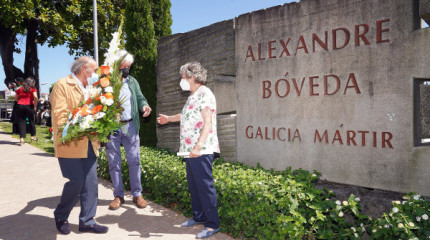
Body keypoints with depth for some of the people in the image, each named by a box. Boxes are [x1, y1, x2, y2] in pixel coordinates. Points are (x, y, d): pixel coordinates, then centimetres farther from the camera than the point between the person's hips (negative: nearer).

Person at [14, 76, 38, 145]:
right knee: (31, 121, 13)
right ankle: (33, 136, 23)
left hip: (20, 106, 3)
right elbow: (35, 97, -14)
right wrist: (35, 106, -5)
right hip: (29, 106, -2)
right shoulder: (33, 89, 1)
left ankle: (21, 138, -4)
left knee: (21, 122, 3)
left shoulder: (20, 89, 13)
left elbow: (16, 99, 11)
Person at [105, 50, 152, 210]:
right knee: (114, 162, 7)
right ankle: (118, 195, 20)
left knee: (134, 160, 4)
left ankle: (137, 194, 16)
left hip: (130, 126, 3)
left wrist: (144, 106, -9)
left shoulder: (132, 82, 13)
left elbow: (140, 98, 14)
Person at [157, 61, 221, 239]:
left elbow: (208, 123, -22)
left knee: (205, 185, -5)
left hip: (201, 150, -10)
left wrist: (198, 147, -29)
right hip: (190, 149, 10)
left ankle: (212, 224, 6)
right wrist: (169, 118, 43)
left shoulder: (205, 94, -13)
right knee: (193, 184, 16)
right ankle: (198, 217, 31)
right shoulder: (192, 96, 17)